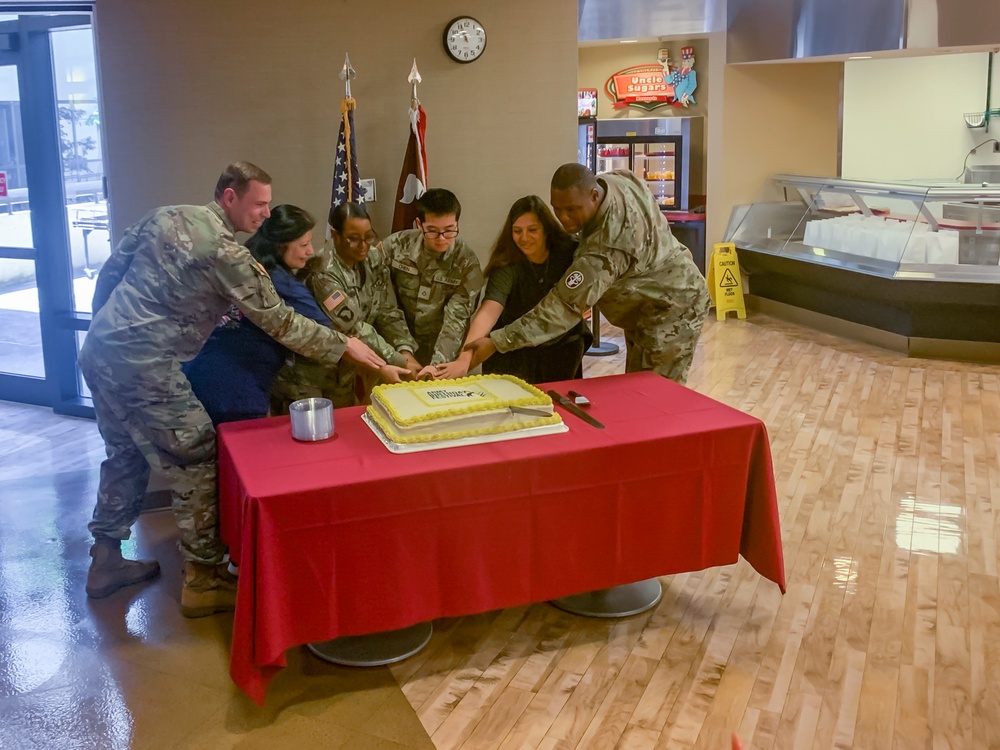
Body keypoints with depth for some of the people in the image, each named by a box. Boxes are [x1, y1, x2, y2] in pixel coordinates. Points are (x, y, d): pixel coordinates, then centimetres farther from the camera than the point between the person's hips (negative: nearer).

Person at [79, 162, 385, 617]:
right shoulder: (227, 253, -12)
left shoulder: (165, 216, 11)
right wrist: (343, 346, 2)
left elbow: (109, 271, 17)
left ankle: (106, 562, 34)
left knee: (125, 455, 23)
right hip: (145, 367, -9)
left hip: (98, 352, 9)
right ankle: (204, 581, 8)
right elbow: (279, 322, -8)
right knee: (198, 464, 1)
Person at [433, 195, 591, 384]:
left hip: (563, 344, 2)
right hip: (515, 350, -2)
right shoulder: (507, 266, -20)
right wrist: (464, 359, -47)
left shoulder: (568, 252, -12)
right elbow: (488, 312, -33)